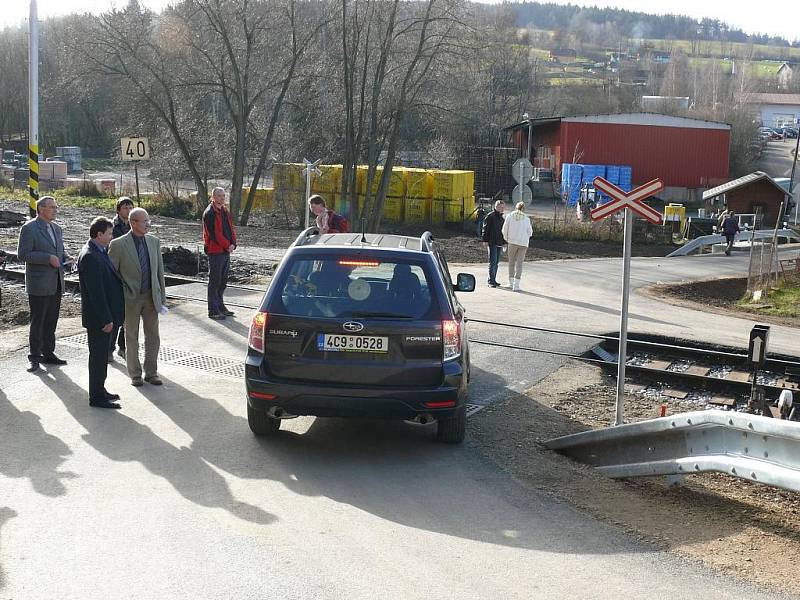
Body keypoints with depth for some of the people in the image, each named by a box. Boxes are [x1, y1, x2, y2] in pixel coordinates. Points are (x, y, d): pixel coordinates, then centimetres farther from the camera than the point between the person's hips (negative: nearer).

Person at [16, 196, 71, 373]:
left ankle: (48, 353, 23)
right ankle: (35, 357, 6)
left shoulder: (56, 229, 14)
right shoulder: (29, 228, -10)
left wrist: (65, 258, 3)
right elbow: (23, 254, -16)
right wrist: (48, 258, -22)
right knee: (37, 322, -1)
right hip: (39, 285, -7)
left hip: (56, 284, 7)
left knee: (51, 321, 13)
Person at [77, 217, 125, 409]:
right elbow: (96, 292, -24)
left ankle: (99, 390, 30)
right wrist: (106, 319, -22)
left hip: (105, 314, 10)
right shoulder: (90, 256, -22)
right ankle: (96, 397, 8)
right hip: (98, 316, -10)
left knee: (101, 354, 18)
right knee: (98, 355, -1)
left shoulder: (99, 252, 10)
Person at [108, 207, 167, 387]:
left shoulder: (153, 241, 3)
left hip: (151, 297, 4)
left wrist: (162, 296, 7)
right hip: (130, 298, -4)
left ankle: (151, 372, 21)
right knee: (131, 338, 8)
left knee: (153, 337, 8)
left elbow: (159, 270, 9)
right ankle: (135, 374, 20)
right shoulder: (118, 244, -11)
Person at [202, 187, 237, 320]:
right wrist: (227, 246, -15)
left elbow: (231, 228, 14)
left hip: (226, 251, 8)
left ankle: (220, 306, 26)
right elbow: (214, 234, -18)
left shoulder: (225, 212, 14)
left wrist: (233, 244, -3)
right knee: (214, 282, -4)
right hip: (215, 252, -8)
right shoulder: (209, 213, -12)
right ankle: (213, 311, 0)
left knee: (223, 281, 15)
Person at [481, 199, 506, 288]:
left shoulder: (501, 217, 16)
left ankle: (493, 280, 15)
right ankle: (491, 281, -9)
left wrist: (504, 242, 19)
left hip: (500, 243, 7)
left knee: (496, 262, 10)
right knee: (493, 261, -10)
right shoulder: (490, 216, -7)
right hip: (492, 243, -7)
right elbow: (485, 229, -9)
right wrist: (485, 240, -14)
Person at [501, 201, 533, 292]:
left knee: (511, 262, 15)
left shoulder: (510, 217, -2)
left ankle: (511, 283, 20)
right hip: (523, 243, 0)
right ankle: (516, 285, -4)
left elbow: (504, 230, 0)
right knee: (519, 263, 2)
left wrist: (506, 239, 16)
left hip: (512, 242, 0)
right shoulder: (526, 219, -2)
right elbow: (530, 232, 4)